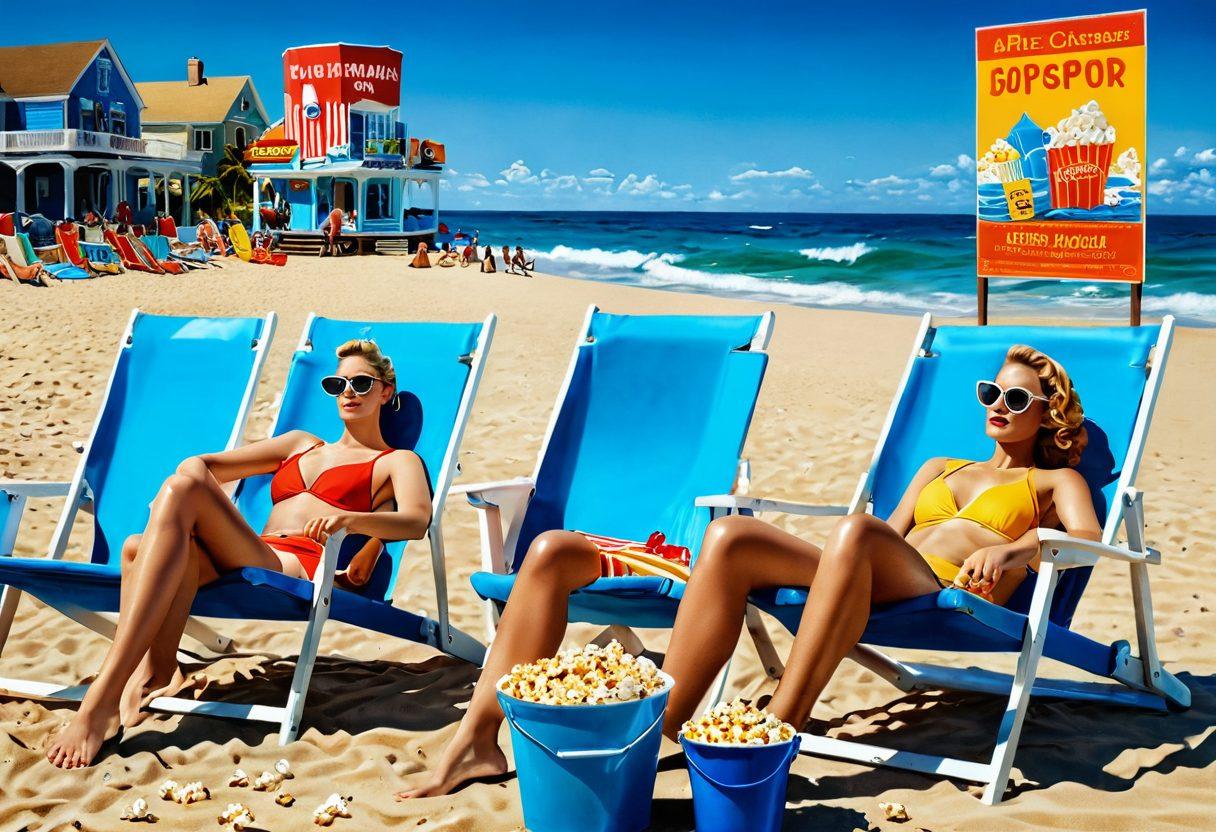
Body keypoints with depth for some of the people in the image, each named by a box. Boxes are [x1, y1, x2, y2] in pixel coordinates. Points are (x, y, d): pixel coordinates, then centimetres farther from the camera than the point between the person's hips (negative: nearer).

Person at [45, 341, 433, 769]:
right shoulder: (301, 443, 36)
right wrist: (194, 468, 2)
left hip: (297, 572, -5)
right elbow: (208, 464, 28)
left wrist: (350, 519, -26)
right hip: (241, 568, 5)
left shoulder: (397, 461, 19)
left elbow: (417, 521, -5)